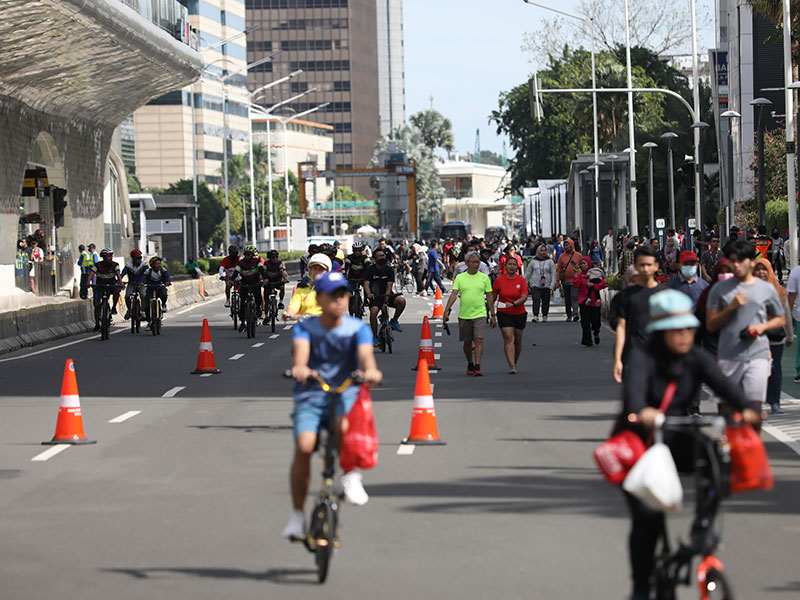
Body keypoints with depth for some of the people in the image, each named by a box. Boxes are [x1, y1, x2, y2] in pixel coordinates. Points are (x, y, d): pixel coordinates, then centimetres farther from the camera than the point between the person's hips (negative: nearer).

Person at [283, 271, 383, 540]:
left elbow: (365, 352, -19)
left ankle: (350, 475, -6)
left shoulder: (357, 328, 1)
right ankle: (297, 514, -7)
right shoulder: (305, 328, 1)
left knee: (345, 426, -36)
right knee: (304, 447, -24)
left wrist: (370, 370, -44)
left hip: (346, 394, 0)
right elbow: (301, 348, -21)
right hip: (311, 396, 0)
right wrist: (300, 368, -46)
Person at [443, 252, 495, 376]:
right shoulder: (460, 277, 3)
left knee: (478, 340, -14)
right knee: (467, 342, 11)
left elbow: (489, 297, 8)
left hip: (479, 314, -1)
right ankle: (470, 365, 29)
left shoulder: (484, 277, 4)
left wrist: (493, 315, 8)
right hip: (464, 314, 1)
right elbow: (453, 294, -3)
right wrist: (446, 311, -15)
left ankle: (477, 366, -15)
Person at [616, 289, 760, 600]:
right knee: (647, 516, -15)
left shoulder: (696, 358, -2)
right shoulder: (642, 357, -15)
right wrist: (641, 411, -58)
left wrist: (744, 408, -40)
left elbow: (721, 382, -19)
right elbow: (634, 386, -35)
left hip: (676, 443, 5)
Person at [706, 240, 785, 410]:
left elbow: (781, 319, 18)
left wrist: (762, 326, -3)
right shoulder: (720, 289, 7)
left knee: (755, 404, -12)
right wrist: (731, 307, -10)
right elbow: (710, 325, 5)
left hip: (757, 356, -1)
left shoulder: (767, 289, 8)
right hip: (728, 357, 1)